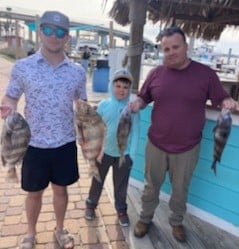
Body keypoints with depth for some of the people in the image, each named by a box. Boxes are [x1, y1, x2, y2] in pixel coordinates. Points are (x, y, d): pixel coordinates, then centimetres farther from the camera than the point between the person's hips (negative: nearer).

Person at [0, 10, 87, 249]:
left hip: (65, 143, 2)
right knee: (34, 192, 15)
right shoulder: (22, 66, -7)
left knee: (61, 189, 18)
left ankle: (60, 229, 42)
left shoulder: (77, 71, -1)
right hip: (34, 143, -1)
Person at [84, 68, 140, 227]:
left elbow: (135, 132, -6)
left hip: (124, 154, 0)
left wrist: (132, 154, -7)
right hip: (104, 152, 1)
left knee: (121, 185, 16)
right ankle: (91, 204, 42)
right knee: (97, 181, 19)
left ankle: (121, 210, 38)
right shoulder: (103, 105, -9)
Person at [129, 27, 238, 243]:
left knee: (180, 189, 19)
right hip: (156, 144, 2)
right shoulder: (156, 73, -2)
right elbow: (144, 97, 9)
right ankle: (145, 218, 43)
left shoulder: (205, 73, -8)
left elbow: (221, 98, -1)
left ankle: (177, 222, 45)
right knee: (151, 185, 19)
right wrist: (137, 103, -13)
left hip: (188, 147, -1)